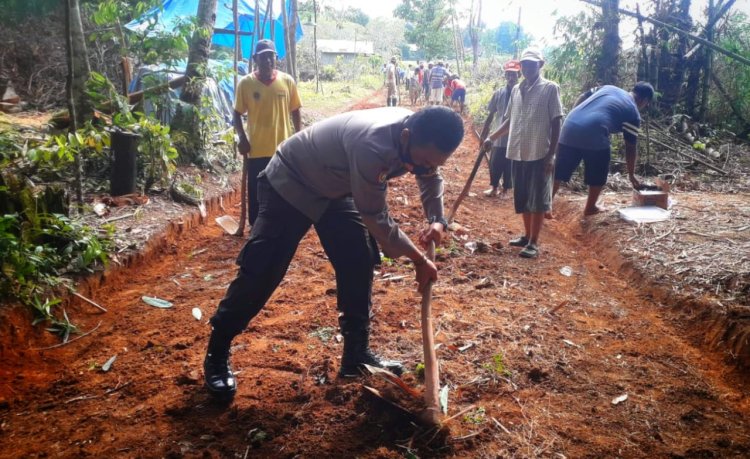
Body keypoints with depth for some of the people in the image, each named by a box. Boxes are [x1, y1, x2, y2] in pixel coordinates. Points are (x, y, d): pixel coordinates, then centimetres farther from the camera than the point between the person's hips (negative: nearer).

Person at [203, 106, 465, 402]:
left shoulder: (419, 139, -16)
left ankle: (357, 354, 13)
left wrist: (437, 220, -15)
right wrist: (418, 259, -21)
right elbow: (375, 218, -32)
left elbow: (431, 177, 5)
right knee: (261, 272, -8)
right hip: (290, 183, -7)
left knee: (359, 264, 0)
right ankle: (216, 356, 9)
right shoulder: (372, 145, -42)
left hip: (335, 189, 8)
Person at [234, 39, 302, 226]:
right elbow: (237, 114, 4)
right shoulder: (245, 83, -3)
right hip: (257, 150, -1)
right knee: (256, 193, 6)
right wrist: (242, 138, -8)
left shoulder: (287, 81, -1)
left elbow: (295, 112, 8)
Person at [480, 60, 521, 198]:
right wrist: (483, 134, 7)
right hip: (499, 137, 2)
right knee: (495, 164, 10)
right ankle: (494, 188, 29)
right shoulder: (498, 93, 0)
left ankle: (505, 190, 24)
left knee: (510, 166, 8)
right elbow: (491, 115, 7)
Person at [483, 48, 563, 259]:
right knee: (523, 198, 14)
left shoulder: (550, 88, -5)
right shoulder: (516, 90, 11)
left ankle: (534, 243, 6)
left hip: (540, 154, -6)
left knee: (538, 199, 0)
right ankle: (527, 235, 28)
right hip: (518, 152, 6)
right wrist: (492, 137, 8)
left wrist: (551, 155, -12)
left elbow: (556, 123, -7)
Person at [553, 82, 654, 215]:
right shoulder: (633, 113, 13)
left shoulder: (608, 88, 27)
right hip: (593, 135, -5)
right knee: (598, 175, 18)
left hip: (570, 126, 5)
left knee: (559, 172, 11)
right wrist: (631, 175, 24)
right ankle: (590, 208, 29)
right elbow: (630, 148, 15)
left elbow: (581, 98, 24)